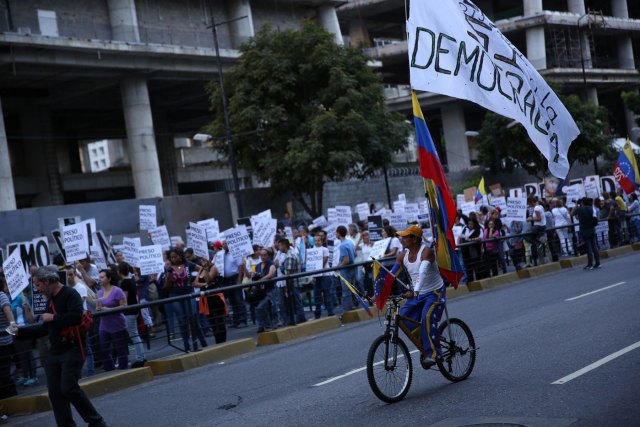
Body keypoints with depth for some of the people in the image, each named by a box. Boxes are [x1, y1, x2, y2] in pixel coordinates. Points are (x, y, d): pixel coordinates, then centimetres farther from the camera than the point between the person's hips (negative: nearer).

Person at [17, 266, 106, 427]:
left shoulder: (70, 294, -9)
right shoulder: (51, 300, 17)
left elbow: (75, 317, -26)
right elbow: (45, 328, 25)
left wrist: (52, 318, -14)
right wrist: (19, 332, 22)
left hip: (72, 349, -9)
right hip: (55, 351, 9)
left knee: (68, 388, -16)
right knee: (55, 392, 3)